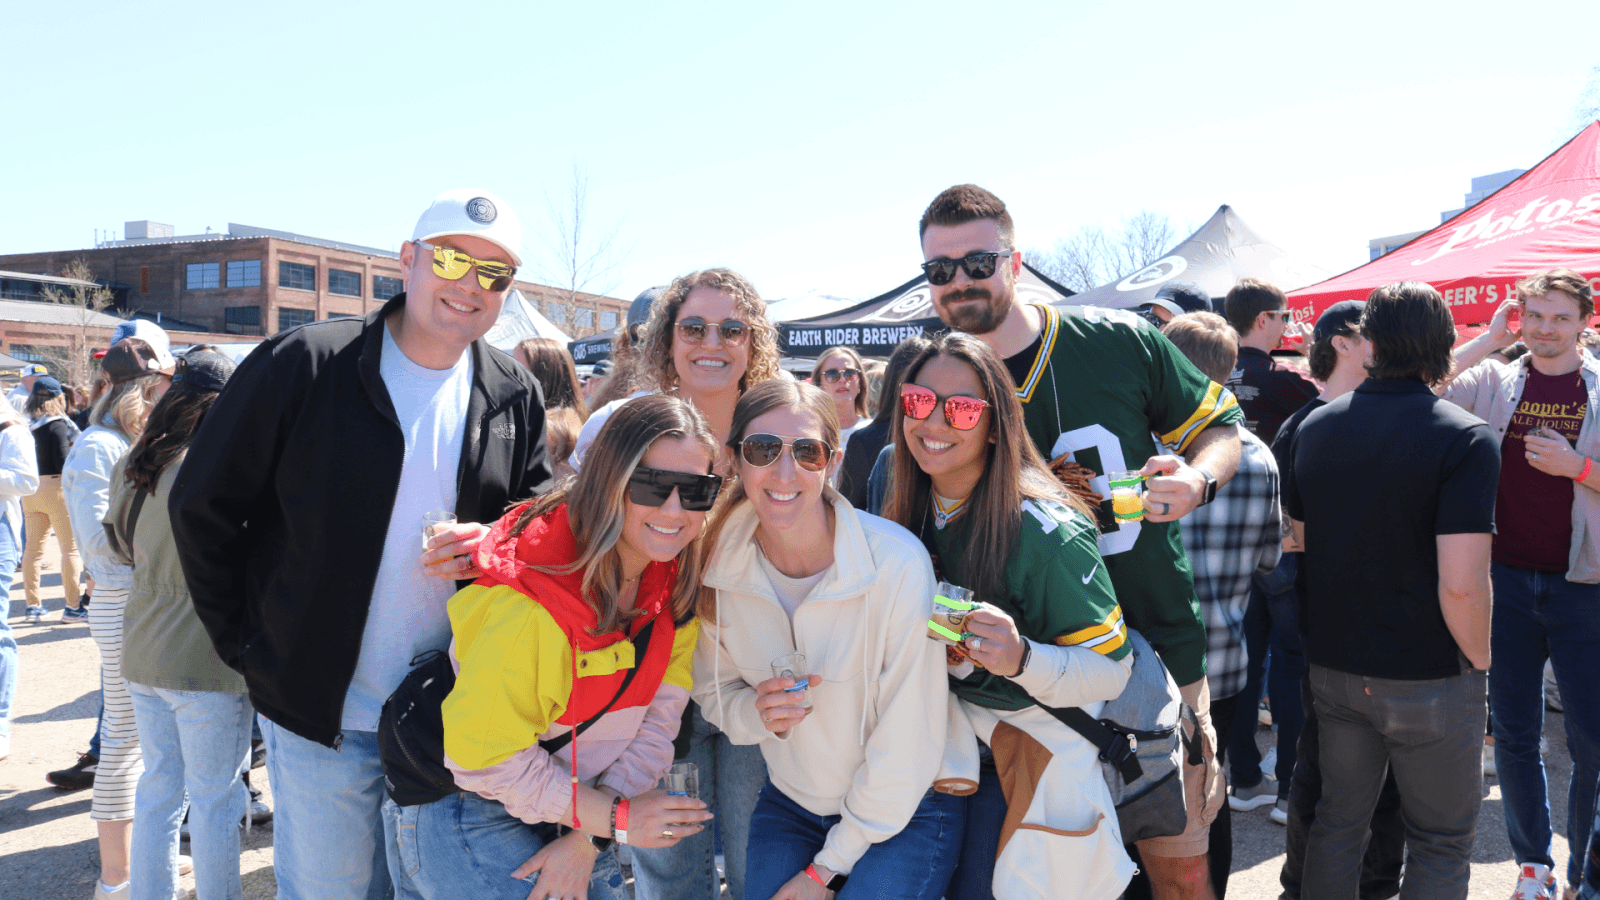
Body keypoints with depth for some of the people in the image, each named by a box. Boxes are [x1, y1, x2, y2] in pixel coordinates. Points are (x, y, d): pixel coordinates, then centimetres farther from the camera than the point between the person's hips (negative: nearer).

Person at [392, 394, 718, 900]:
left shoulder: (675, 583, -7)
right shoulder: (528, 598, -29)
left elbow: (657, 718, -6)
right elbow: (483, 755, -23)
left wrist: (586, 840, -13)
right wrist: (615, 818, -16)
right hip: (467, 814, -6)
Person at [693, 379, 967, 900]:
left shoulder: (895, 562, -25)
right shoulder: (720, 565, -12)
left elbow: (909, 744, -19)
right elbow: (711, 691, 4)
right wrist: (758, 713, -20)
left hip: (905, 811, -3)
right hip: (789, 801, 4)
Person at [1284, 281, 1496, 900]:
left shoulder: (1315, 426, 1)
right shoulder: (1466, 438, -17)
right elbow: (1461, 584, -22)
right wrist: (1479, 661, -7)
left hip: (1333, 664, 5)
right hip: (1430, 676, -5)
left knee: (1339, 820, 19)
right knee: (1441, 843, 12)